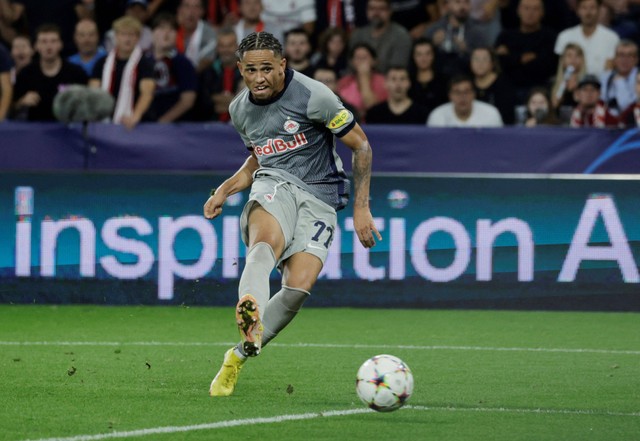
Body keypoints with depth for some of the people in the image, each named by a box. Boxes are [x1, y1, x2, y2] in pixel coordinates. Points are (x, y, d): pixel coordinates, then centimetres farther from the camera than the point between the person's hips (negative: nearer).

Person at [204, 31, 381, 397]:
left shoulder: (312, 96, -9)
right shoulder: (241, 109, 10)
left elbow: (361, 146, -2)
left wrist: (361, 208, -5)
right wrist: (225, 189, 10)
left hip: (319, 198, -2)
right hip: (274, 186, 2)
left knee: (298, 289, -20)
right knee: (266, 243, -35)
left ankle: (238, 357, -3)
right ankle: (250, 317, -66)